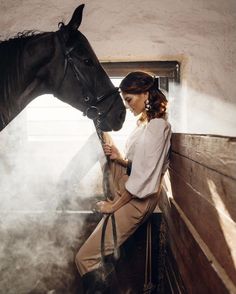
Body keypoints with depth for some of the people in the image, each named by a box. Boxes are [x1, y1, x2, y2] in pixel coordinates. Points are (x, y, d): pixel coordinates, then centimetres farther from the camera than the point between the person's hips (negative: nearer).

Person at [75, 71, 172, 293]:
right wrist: (119, 158, -7)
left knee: (84, 258, -4)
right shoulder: (145, 123, 10)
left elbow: (143, 177, -22)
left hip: (137, 200, -10)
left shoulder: (156, 127, -19)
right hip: (127, 186, 10)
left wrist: (115, 205, -12)